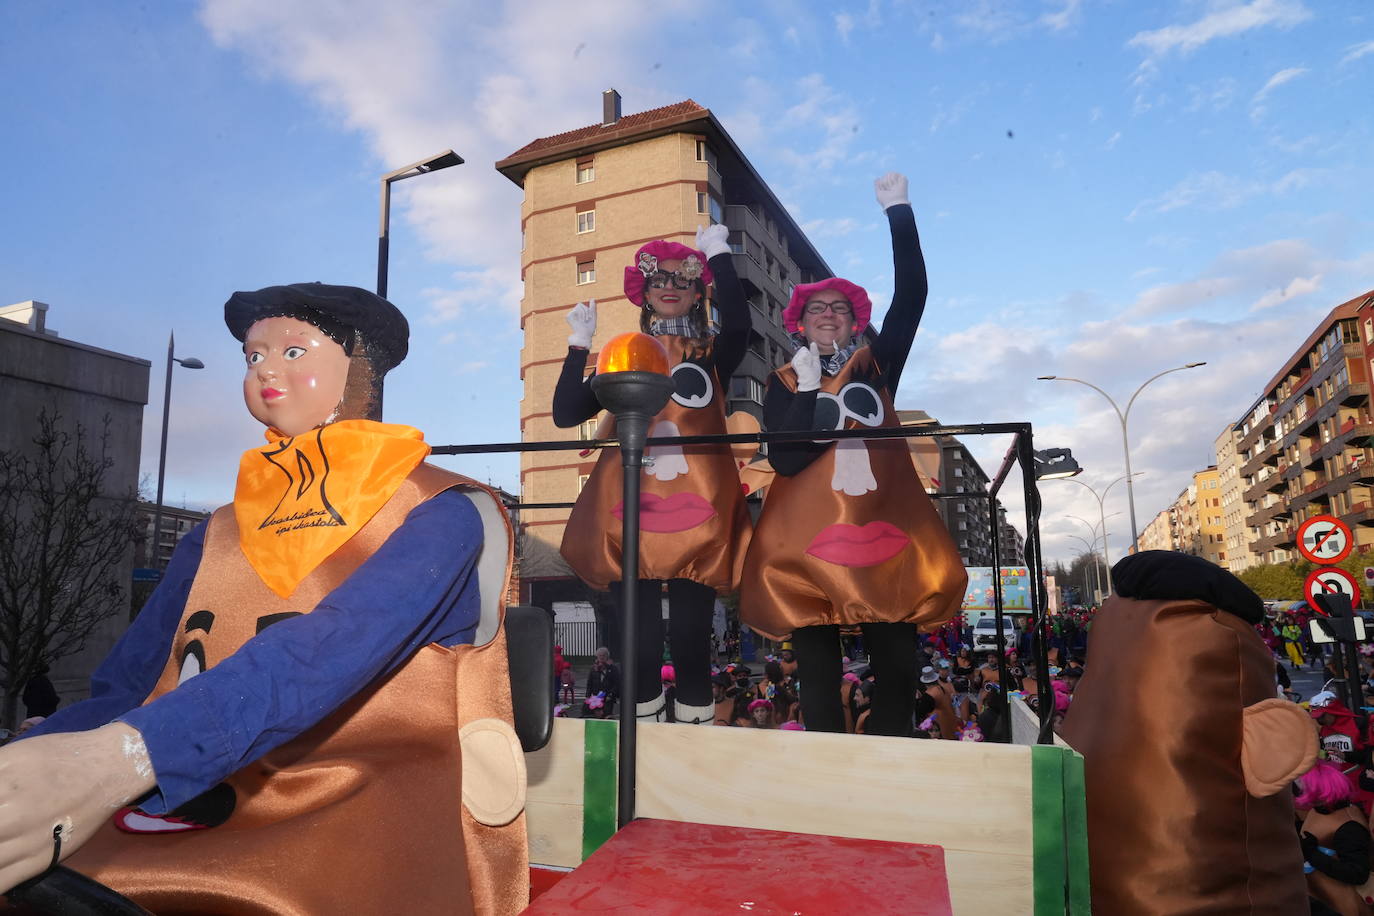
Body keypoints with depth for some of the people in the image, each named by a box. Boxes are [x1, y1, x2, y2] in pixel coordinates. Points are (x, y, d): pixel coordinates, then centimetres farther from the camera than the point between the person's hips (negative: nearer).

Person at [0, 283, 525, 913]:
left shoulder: (442, 513, -2)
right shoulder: (219, 536, 15)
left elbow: (338, 648, -19)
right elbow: (121, 690, 6)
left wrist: (122, 758, -33)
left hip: (372, 818, -4)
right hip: (207, 820, 4)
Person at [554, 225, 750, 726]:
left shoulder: (712, 355, 11)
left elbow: (738, 325, -13)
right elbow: (566, 413, 7)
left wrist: (719, 254, -14)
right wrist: (579, 345, 2)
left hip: (695, 516, -1)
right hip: (631, 515, 1)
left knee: (690, 638, 0)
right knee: (637, 641, 3)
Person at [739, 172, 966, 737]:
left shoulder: (877, 366, 10)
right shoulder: (784, 383, 7)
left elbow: (911, 295, -2)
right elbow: (785, 460, -8)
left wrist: (897, 211, -5)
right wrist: (808, 388, -10)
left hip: (884, 532, 1)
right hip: (809, 541, -1)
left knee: (898, 668, -1)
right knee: (819, 674, 3)